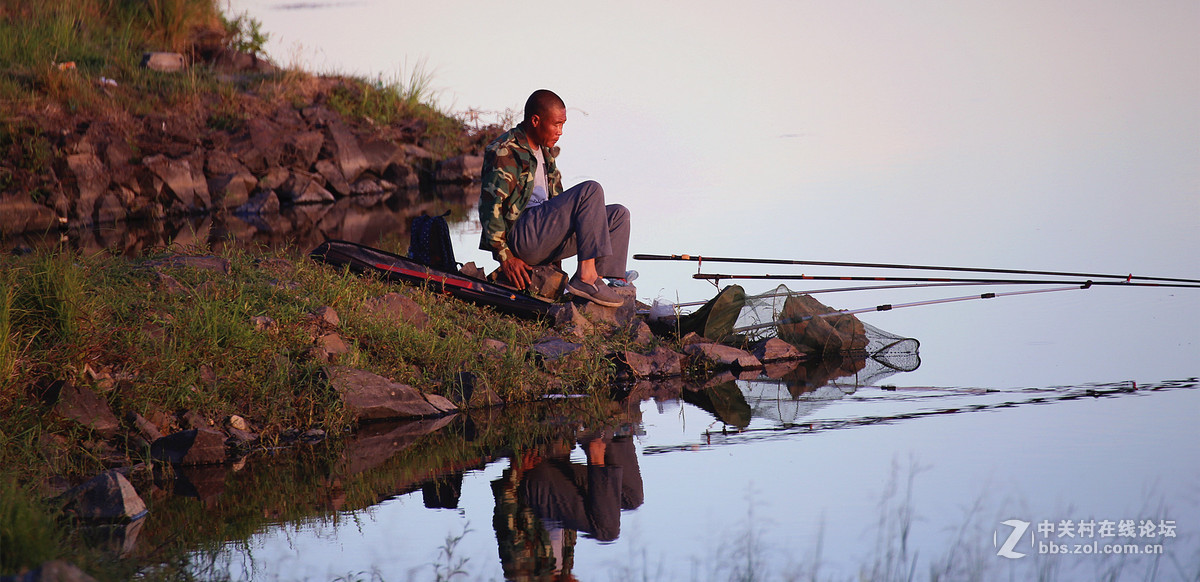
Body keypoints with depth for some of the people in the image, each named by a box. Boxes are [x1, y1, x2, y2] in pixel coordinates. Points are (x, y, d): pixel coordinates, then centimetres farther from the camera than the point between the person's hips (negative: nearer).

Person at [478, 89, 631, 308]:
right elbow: (490, 204, -15)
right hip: (518, 236, -10)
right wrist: (505, 256, -17)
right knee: (590, 191, -21)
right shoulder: (505, 152, -9)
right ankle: (586, 277, -28)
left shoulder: (545, 152, 22)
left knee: (618, 214, 1)